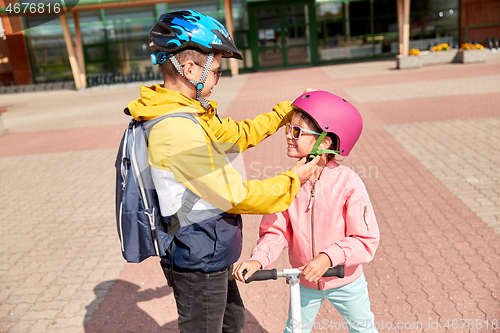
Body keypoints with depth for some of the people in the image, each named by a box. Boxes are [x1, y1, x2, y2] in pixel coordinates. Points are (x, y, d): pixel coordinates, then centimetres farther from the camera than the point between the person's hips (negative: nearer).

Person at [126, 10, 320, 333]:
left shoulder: (188, 115, 2)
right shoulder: (177, 129, -29)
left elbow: (239, 133, 14)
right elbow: (237, 195, -26)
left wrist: (288, 111, 14)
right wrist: (293, 180, -13)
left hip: (208, 256, 9)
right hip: (199, 263, -9)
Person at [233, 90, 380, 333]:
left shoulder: (348, 183, -23)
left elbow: (366, 240, -20)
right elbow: (276, 231, -10)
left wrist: (329, 258, -32)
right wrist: (258, 260, -26)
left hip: (345, 282, -2)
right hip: (304, 281, 2)